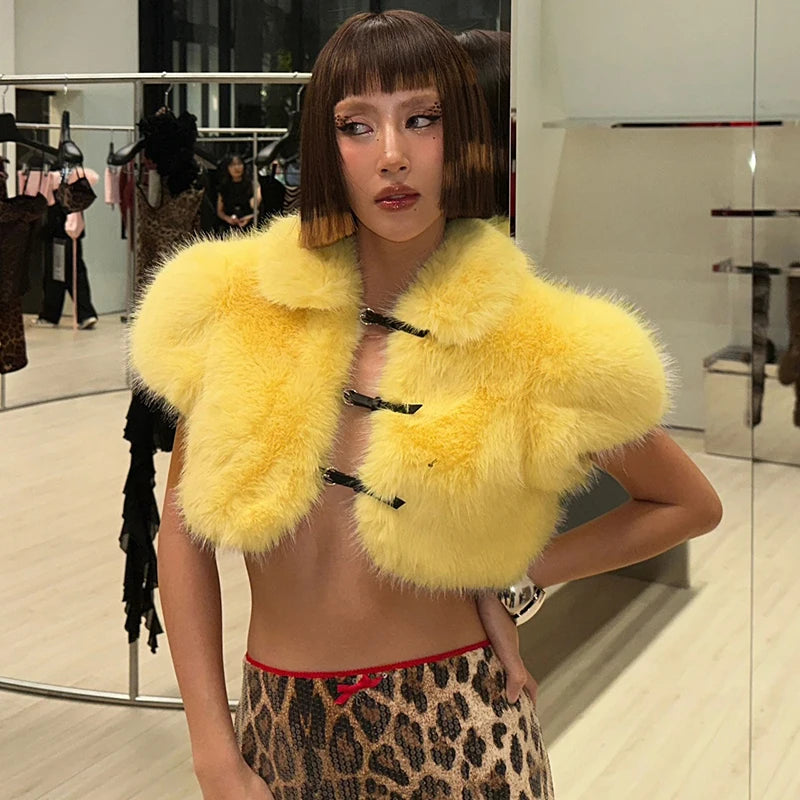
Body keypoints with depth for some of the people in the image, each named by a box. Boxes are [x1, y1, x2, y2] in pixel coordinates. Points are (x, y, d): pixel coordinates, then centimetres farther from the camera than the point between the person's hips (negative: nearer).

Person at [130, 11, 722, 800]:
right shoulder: (241, 309, -5)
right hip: (277, 726, 2)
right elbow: (183, 528, 0)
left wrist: (516, 572, -6)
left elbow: (692, 505, 3)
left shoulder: (531, 346, -10)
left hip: (452, 734, -2)